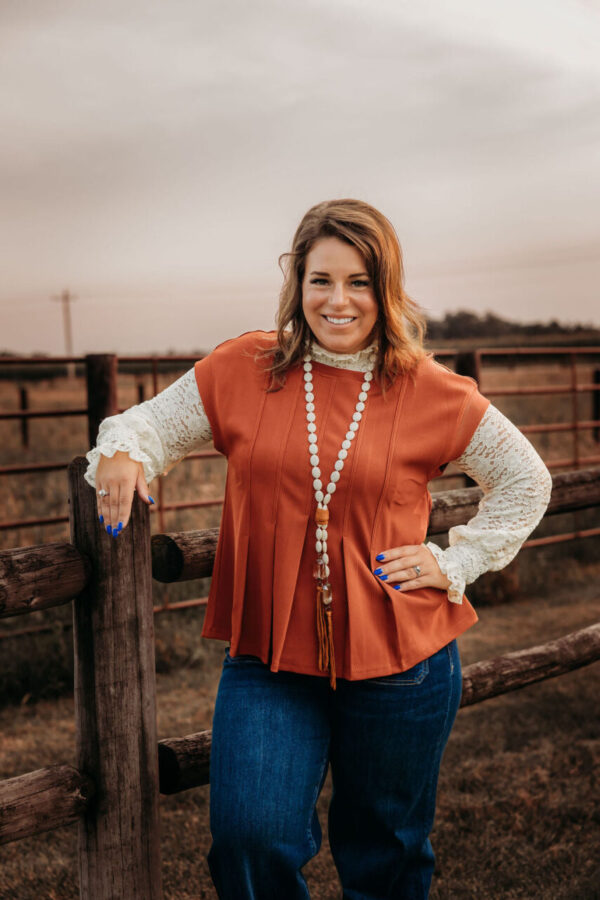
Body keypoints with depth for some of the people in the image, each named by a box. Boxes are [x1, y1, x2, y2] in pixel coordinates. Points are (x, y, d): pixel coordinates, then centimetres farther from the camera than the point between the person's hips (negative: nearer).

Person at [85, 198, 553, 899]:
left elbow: (524, 482, 9)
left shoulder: (433, 394, -3)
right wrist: (123, 454, -16)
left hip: (397, 660, 0)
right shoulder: (241, 369, -2)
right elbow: (151, 423, 7)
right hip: (269, 656, 0)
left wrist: (454, 562, -1)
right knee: (249, 836, -13)